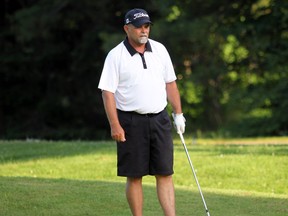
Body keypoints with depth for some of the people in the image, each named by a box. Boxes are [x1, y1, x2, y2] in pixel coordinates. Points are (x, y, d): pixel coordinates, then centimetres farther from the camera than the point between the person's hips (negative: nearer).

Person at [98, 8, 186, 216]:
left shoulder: (159, 49, 7)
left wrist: (178, 114, 12)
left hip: (159, 119, 4)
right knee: (134, 176, 2)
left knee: (165, 173, -1)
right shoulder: (116, 55, -7)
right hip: (131, 122, -4)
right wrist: (115, 125, -16)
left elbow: (170, 83, 15)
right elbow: (108, 92, -9)